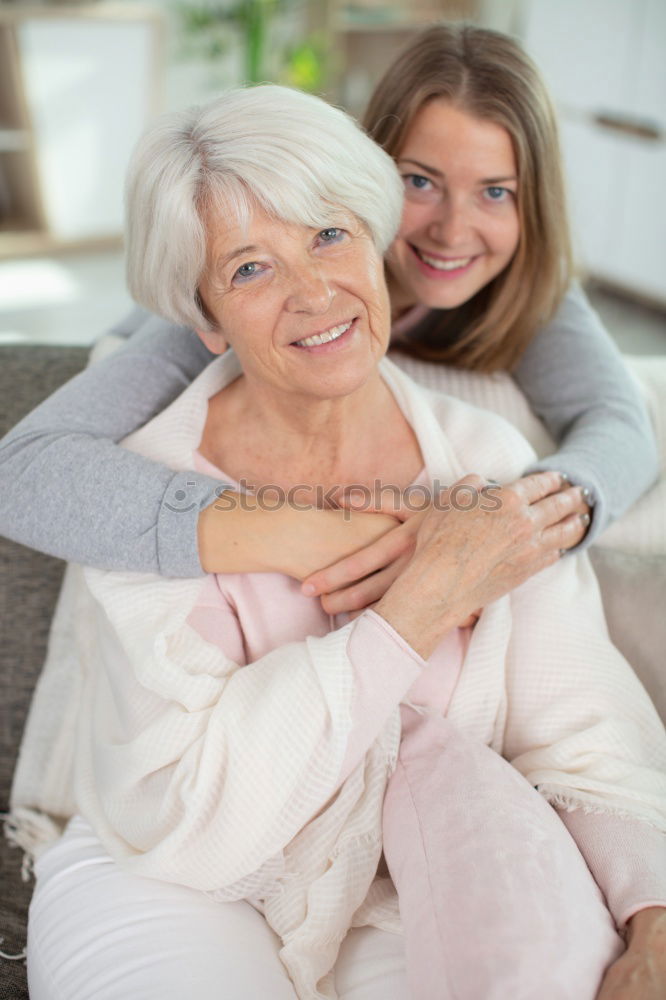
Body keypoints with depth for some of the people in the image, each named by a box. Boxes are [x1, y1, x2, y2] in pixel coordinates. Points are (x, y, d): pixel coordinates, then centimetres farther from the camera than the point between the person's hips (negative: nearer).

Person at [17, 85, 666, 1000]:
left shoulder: (489, 464, -7)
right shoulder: (150, 496, -16)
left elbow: (584, 733, -8)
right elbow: (183, 822, -23)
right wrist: (418, 610, -26)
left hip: (412, 907, 2)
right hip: (172, 896, -1)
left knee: (476, 781, -28)